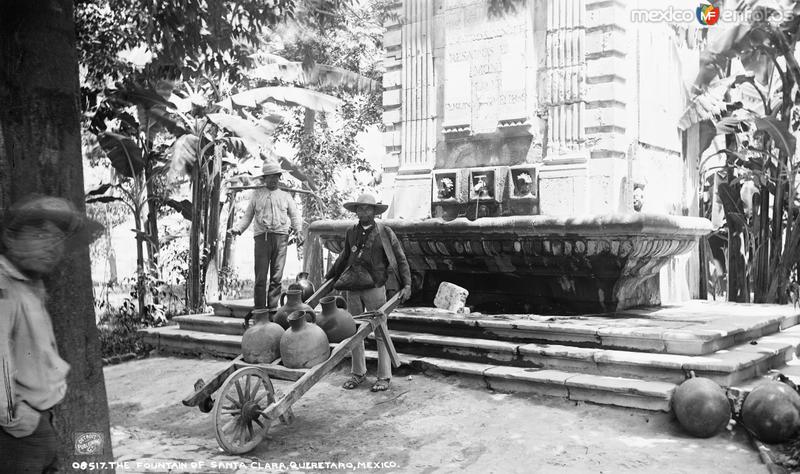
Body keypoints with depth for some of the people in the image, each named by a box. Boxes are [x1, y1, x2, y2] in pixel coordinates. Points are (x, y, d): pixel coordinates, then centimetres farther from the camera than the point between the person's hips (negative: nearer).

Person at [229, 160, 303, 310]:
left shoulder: (285, 195, 19)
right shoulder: (257, 194, 17)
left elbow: (295, 215, 15)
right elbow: (248, 216, 16)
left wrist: (299, 231, -2)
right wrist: (237, 228, -1)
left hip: (281, 237, 1)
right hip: (262, 237, -1)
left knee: (277, 277, -2)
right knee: (261, 277, -6)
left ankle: (273, 308, 2)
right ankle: (259, 310, -3)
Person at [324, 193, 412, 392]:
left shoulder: (385, 233, -3)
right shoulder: (351, 233, 10)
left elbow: (401, 259, 0)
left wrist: (406, 285, -8)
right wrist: (329, 277, 30)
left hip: (375, 287, -5)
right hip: (353, 288, 5)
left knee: (380, 333, 0)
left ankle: (384, 377, 9)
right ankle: (358, 373, 23)